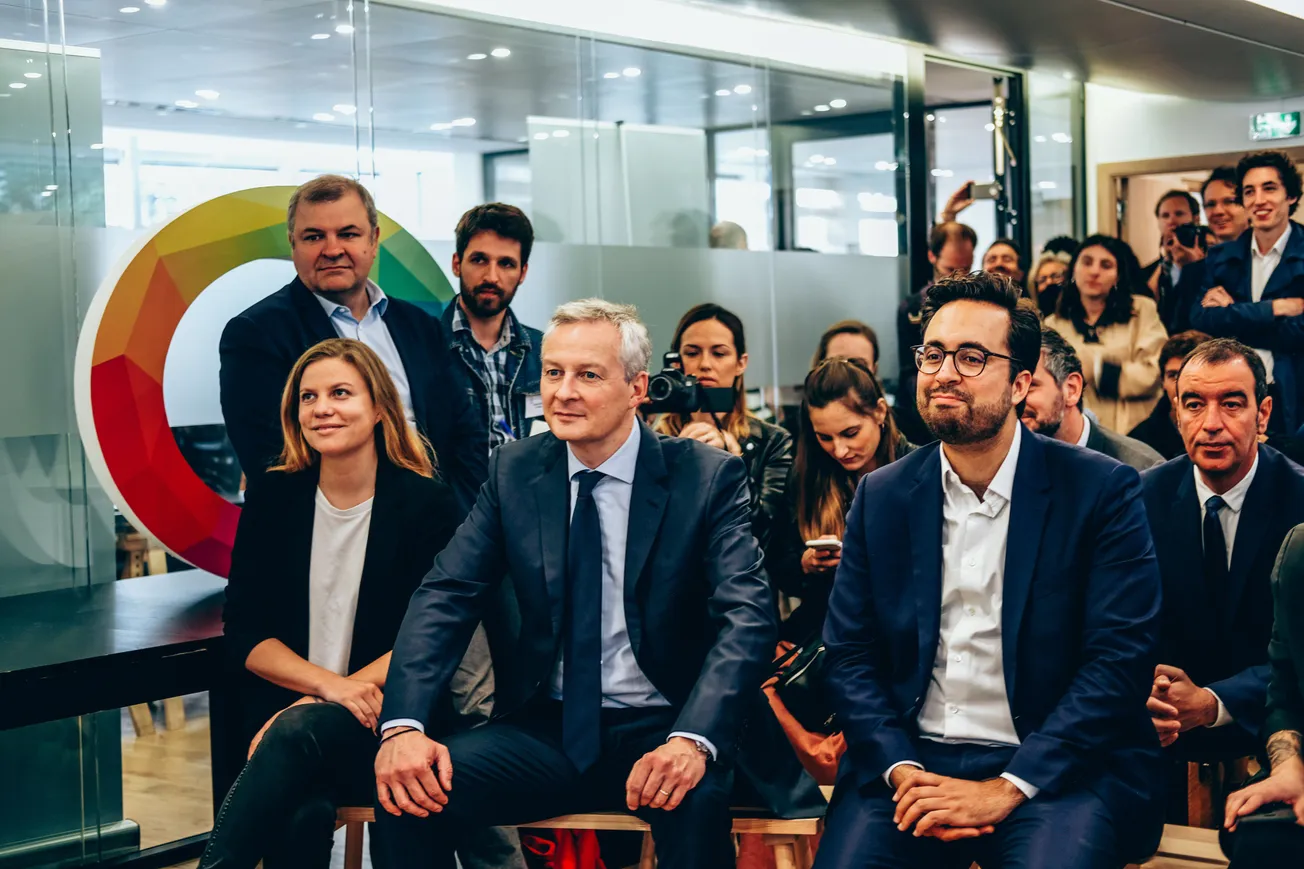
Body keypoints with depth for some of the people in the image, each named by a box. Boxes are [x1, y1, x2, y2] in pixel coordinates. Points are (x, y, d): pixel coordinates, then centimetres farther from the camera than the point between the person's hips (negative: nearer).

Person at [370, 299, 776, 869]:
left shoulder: (708, 478, -5)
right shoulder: (513, 472, 5)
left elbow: (747, 617, -14)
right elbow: (444, 596, -1)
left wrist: (693, 738, -32)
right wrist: (403, 724, -18)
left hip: (658, 731, -3)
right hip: (546, 731, 3)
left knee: (696, 796, -36)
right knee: (408, 786, -20)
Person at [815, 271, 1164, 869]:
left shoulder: (1103, 490, -1)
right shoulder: (881, 497, 10)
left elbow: (1122, 655, -8)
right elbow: (848, 655, 7)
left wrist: (1007, 789, -16)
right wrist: (901, 771, -11)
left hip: (1056, 769, -2)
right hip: (911, 760, 3)